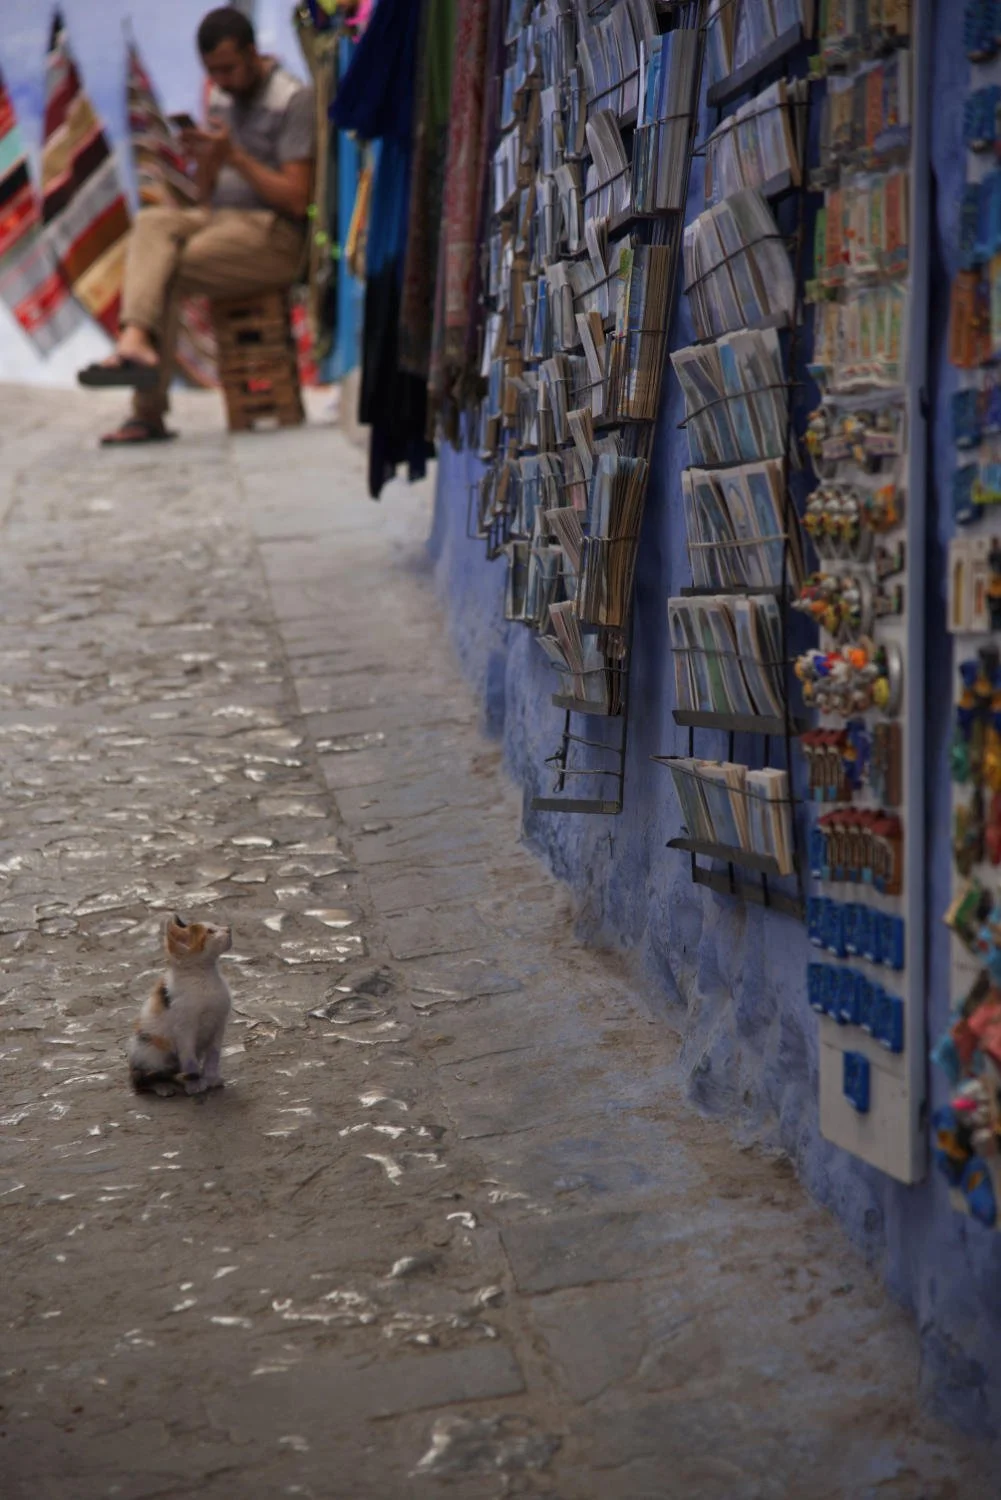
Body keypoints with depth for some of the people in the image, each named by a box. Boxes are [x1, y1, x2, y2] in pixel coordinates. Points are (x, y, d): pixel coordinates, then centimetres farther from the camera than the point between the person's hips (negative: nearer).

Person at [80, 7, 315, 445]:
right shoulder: (221, 100, 16)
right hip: (221, 219, 7)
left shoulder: (294, 100, -8)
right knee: (152, 222, -22)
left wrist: (235, 157, -19)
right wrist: (203, 159, -6)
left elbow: (297, 200, -14)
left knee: (163, 272, -22)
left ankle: (148, 412, -20)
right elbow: (207, 195, 17)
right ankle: (138, 341, -37)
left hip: (274, 236, -7)